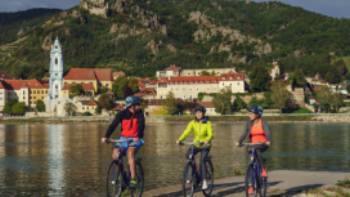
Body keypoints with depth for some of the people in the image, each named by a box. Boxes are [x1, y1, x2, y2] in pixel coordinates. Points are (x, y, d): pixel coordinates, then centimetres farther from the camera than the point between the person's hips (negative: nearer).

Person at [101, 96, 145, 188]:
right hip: (124, 139, 2)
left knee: (130, 152, -30)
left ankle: (133, 179, -29)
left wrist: (138, 137, -42)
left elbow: (141, 126, -23)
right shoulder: (122, 114, -8)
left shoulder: (139, 114, -9)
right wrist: (106, 137, -30)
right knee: (115, 154, -18)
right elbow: (113, 125, -16)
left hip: (135, 140, -2)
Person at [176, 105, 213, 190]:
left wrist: (207, 141, -44)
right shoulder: (192, 123, -5)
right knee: (188, 155, -23)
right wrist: (180, 140, -33)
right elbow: (187, 132, -17)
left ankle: (204, 181, -14)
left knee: (202, 161, -22)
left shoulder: (207, 123, -13)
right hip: (196, 144, 3)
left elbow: (210, 134, -23)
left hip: (205, 146, -3)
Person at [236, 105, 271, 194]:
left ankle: (263, 169, -24)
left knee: (257, 151, -36)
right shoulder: (249, 123, 1)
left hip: (263, 144, -3)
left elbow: (267, 132, -21)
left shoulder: (263, 122, -7)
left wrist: (268, 141, -40)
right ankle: (252, 185, 5)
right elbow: (245, 133, -8)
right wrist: (239, 142, -23)